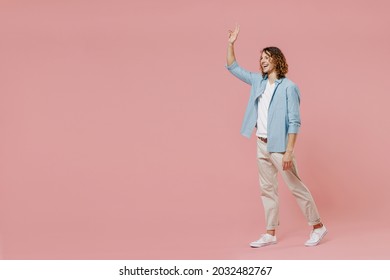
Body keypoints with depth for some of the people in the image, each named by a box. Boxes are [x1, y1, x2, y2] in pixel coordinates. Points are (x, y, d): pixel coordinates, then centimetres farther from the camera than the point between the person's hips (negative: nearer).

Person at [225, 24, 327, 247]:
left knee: (296, 186, 0)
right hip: (262, 144, 7)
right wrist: (231, 44, 5)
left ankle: (318, 226, 12)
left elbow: (295, 122, -15)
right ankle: (270, 234, 17)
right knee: (267, 189, 10)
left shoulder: (288, 87, -12)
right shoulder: (258, 81, 8)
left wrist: (289, 151, -20)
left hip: (279, 145, -7)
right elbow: (233, 68, 17)